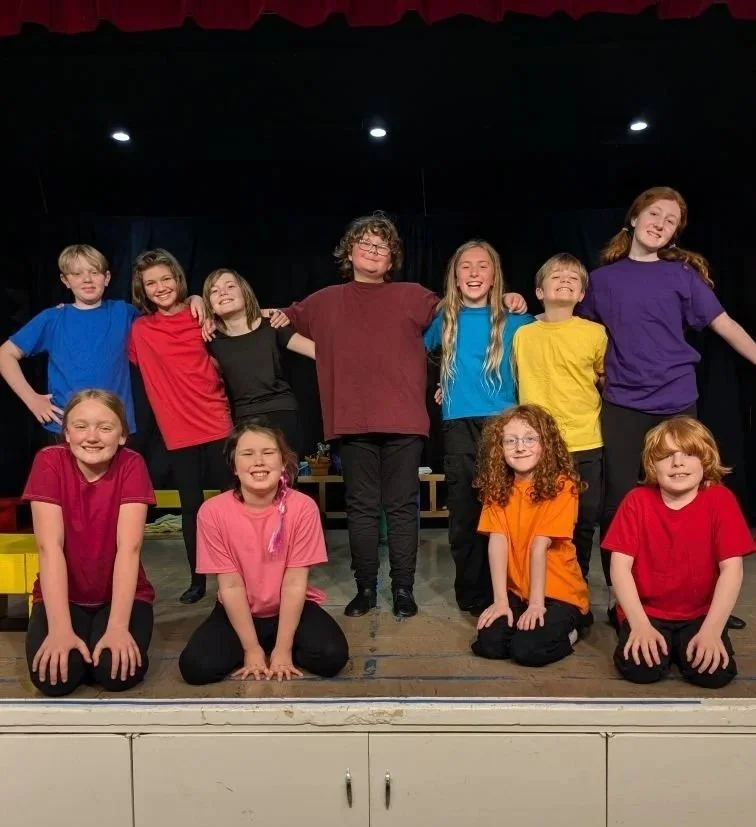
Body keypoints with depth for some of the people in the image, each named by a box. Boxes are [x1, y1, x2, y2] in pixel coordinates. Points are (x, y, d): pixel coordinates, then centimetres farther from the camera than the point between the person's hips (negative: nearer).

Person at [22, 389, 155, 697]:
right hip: (63, 594, 1)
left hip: (121, 594, 0)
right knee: (53, 677, -23)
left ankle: (104, 641, 10)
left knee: (117, 671, -24)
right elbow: (50, 547, -21)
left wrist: (117, 627, -31)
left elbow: (129, 547, -22)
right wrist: (60, 628, -29)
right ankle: (76, 644, 11)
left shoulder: (131, 465, -15)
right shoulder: (49, 462, -14)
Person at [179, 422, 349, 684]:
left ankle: (280, 647, 6)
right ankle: (258, 648, 7)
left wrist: (283, 649, -18)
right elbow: (231, 585, -15)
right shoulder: (213, 511, -18)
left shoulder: (302, 506, -20)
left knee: (331, 656, -24)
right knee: (195, 666, -22)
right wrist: (252, 649, -15)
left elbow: (295, 583, -17)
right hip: (238, 612, 1)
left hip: (291, 608, 0)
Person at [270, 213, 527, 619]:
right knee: (361, 507, 9)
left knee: (402, 507, 5)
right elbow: (289, 320, 27)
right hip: (353, 421, 2)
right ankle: (365, 588, 20)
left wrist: (501, 300, 0)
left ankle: (403, 589, 16)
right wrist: (280, 321, 8)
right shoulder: (326, 301, 12)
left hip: (403, 421, -1)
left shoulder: (412, 296, 7)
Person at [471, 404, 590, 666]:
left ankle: (567, 631, 7)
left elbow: (539, 546, -21)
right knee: (489, 643, -16)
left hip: (560, 593, -4)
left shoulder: (562, 486, -15)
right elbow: (498, 542, -10)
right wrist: (501, 600, -16)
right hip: (517, 591, 4)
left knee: (526, 649, -23)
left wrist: (537, 602, -19)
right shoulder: (497, 486, -1)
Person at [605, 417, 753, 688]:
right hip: (647, 611, 0)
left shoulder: (720, 500, -9)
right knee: (639, 668, -25)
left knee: (714, 672, -23)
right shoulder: (637, 501, -8)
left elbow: (732, 568, -13)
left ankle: (682, 644, 11)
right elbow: (620, 565, -11)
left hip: (700, 613, 1)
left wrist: (711, 630, -21)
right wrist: (640, 624, -20)